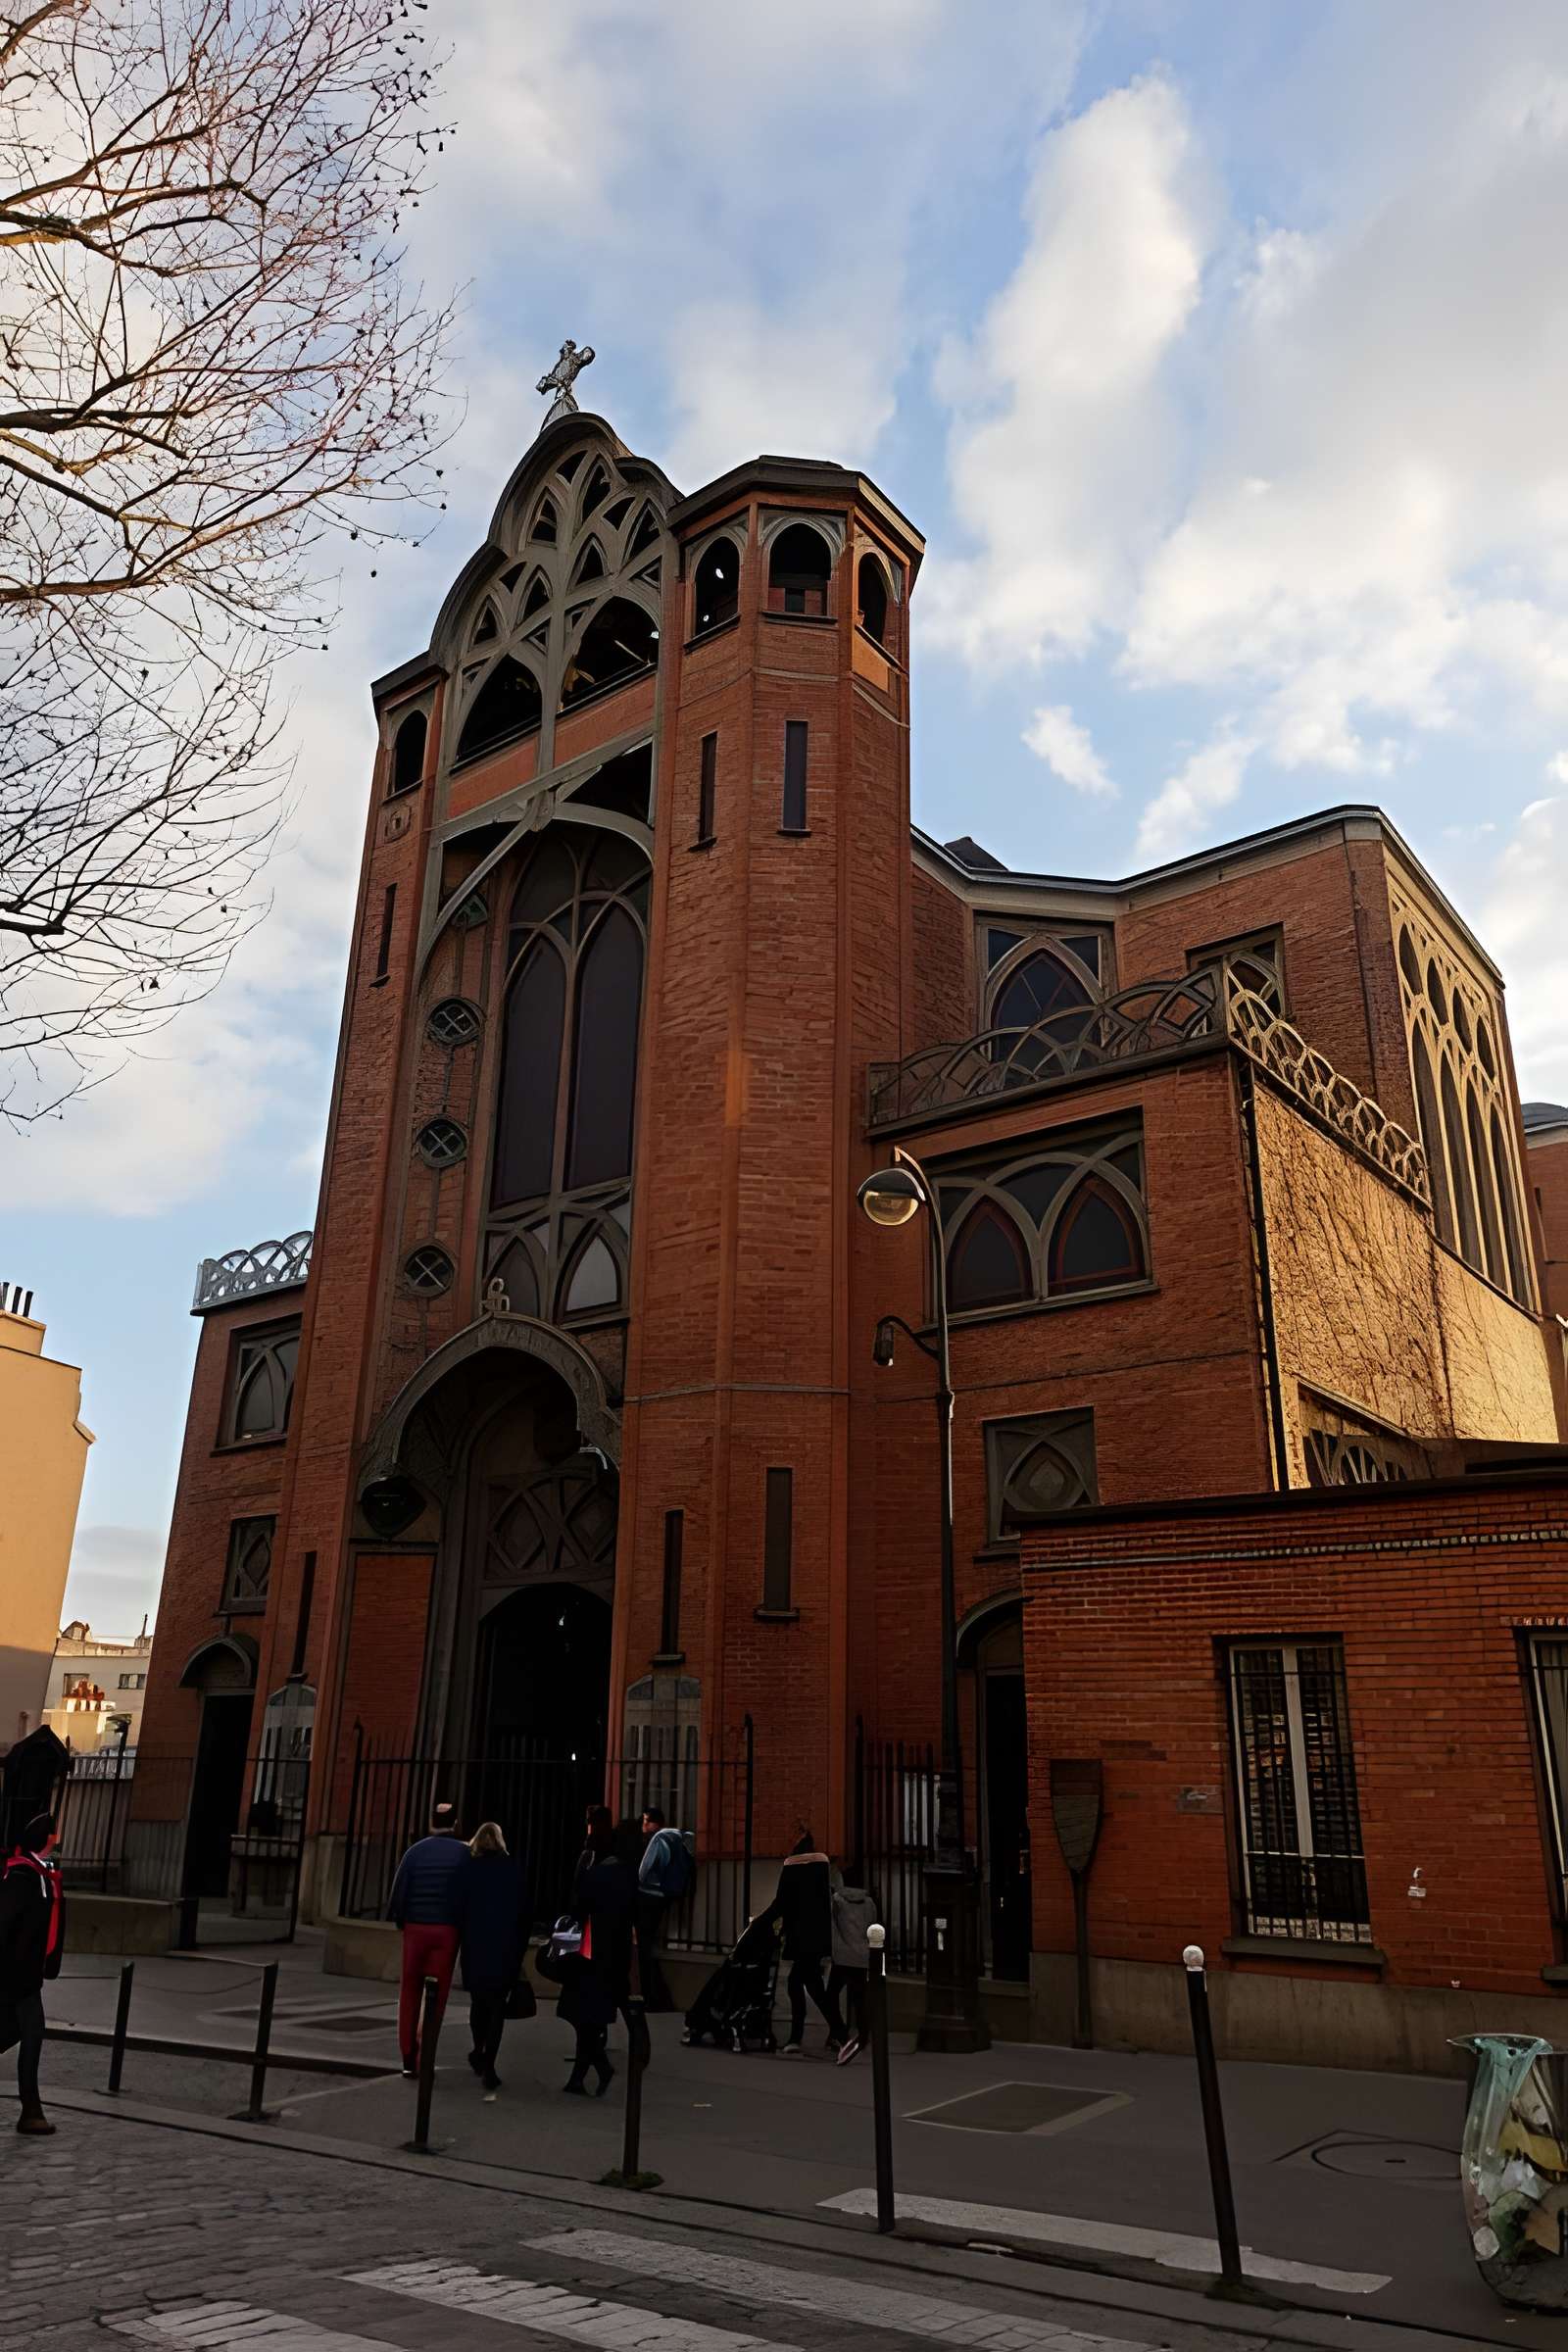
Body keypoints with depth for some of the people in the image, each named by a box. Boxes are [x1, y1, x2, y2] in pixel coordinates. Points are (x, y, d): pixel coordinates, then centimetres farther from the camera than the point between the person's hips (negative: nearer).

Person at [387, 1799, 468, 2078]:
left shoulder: (415, 1850, 1)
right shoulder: (463, 1853, -3)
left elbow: (399, 1889, -2)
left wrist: (400, 1919, 8)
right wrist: (462, 1925, 6)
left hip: (415, 1927, 2)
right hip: (446, 1929, -1)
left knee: (410, 1992, 13)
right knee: (437, 1995, 6)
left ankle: (408, 2057, 14)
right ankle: (424, 2056, 0)